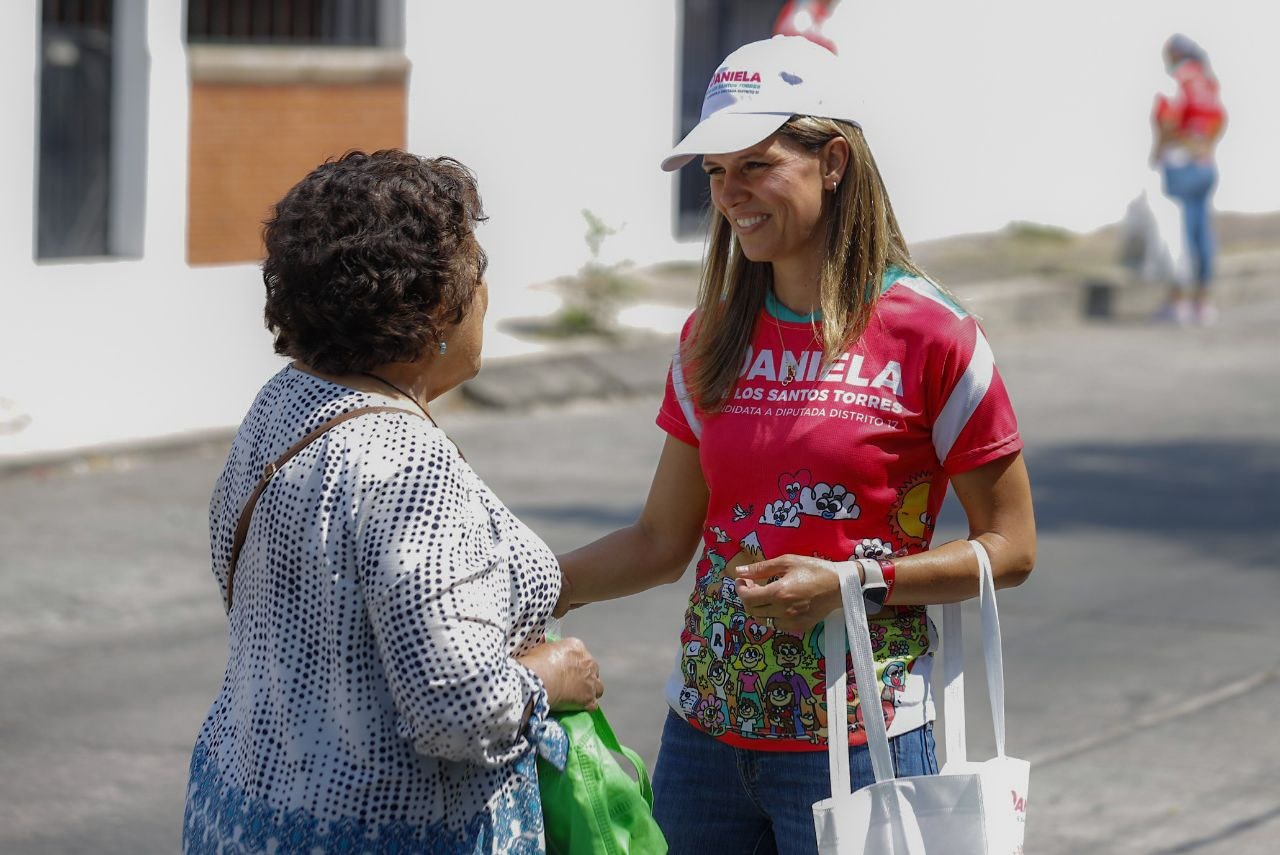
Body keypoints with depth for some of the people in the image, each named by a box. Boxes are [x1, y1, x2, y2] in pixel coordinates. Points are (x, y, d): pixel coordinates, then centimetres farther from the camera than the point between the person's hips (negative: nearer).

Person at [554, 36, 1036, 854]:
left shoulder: (929, 335, -9)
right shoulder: (715, 338, 7)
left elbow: (1010, 549, -5)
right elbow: (662, 540, 12)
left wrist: (852, 581, -16)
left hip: (856, 741, -5)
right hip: (706, 735, 5)